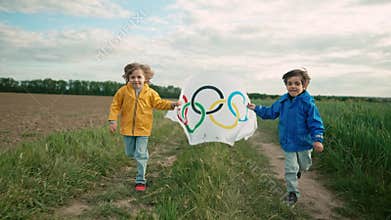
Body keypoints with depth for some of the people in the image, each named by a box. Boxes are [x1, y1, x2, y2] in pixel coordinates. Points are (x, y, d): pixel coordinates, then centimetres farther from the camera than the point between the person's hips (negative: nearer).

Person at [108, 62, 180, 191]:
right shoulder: (123, 91, -5)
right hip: (127, 128, 2)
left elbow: (159, 103, 3)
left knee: (140, 155, -2)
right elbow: (115, 105, 1)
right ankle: (143, 154, 48)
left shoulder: (150, 93, -4)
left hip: (143, 128, -2)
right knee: (129, 153, 14)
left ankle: (140, 180, 9)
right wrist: (112, 120, -7)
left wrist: (172, 104, -12)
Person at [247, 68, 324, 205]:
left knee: (304, 166, 21)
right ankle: (292, 192, 21)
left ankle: (300, 168, 57)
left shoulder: (308, 103, -17)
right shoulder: (282, 101, -3)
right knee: (290, 169, 4)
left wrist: (317, 139, -28)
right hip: (288, 142, 2)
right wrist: (256, 108, 10)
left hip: (304, 142, -2)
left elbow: (315, 123, -17)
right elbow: (270, 112, 13)